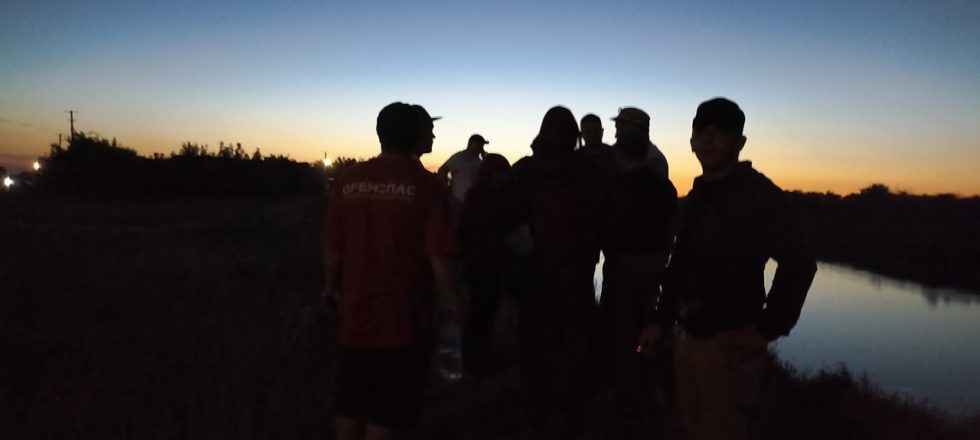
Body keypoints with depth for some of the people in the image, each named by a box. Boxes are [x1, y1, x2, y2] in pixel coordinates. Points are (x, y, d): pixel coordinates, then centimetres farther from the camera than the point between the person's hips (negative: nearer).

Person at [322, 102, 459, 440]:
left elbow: (332, 246, 4)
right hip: (404, 315, -3)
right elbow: (438, 255, -14)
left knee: (351, 400, 19)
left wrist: (332, 286, 22)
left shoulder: (348, 181, -1)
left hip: (356, 312, 4)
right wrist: (446, 299, 2)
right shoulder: (426, 185, -11)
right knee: (388, 407, 9)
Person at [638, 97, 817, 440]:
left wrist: (767, 329, -16)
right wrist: (661, 320, 10)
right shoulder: (699, 194, 11)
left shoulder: (757, 193, -11)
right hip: (688, 337, 7)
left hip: (728, 343, -7)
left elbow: (799, 263, -16)